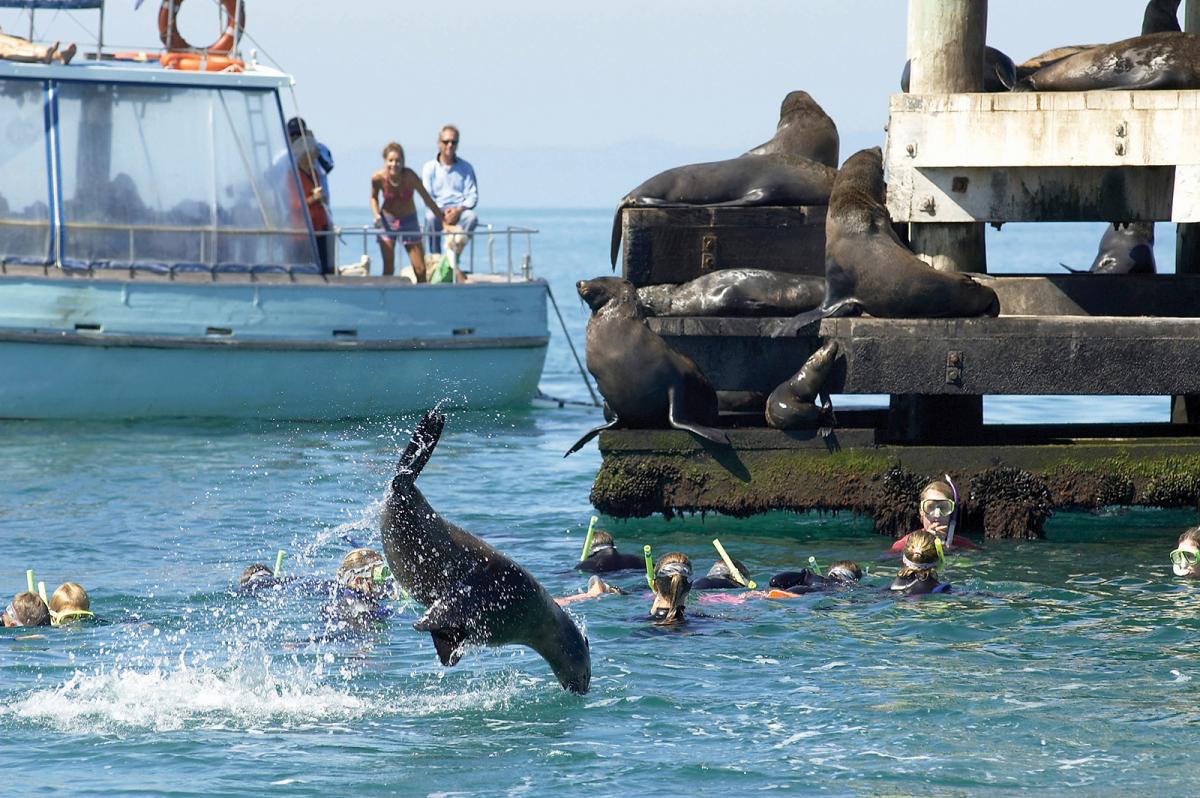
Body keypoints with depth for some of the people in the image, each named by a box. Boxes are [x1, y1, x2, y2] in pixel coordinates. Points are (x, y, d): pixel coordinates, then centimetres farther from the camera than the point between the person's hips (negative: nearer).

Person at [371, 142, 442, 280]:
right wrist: (377, 215, -13)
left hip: (408, 221, 0)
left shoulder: (409, 176, -24)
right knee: (388, 269, -4)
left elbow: (427, 200, -16)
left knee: (420, 270, -3)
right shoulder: (378, 178, -19)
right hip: (387, 221, 0)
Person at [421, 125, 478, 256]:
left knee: (472, 217, -32)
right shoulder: (429, 168, 10)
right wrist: (441, 213, -17)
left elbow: (472, 196, 4)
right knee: (430, 218, -35)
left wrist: (459, 210, -16)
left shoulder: (465, 168, 13)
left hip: (459, 212, 1)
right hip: (438, 210, -1)